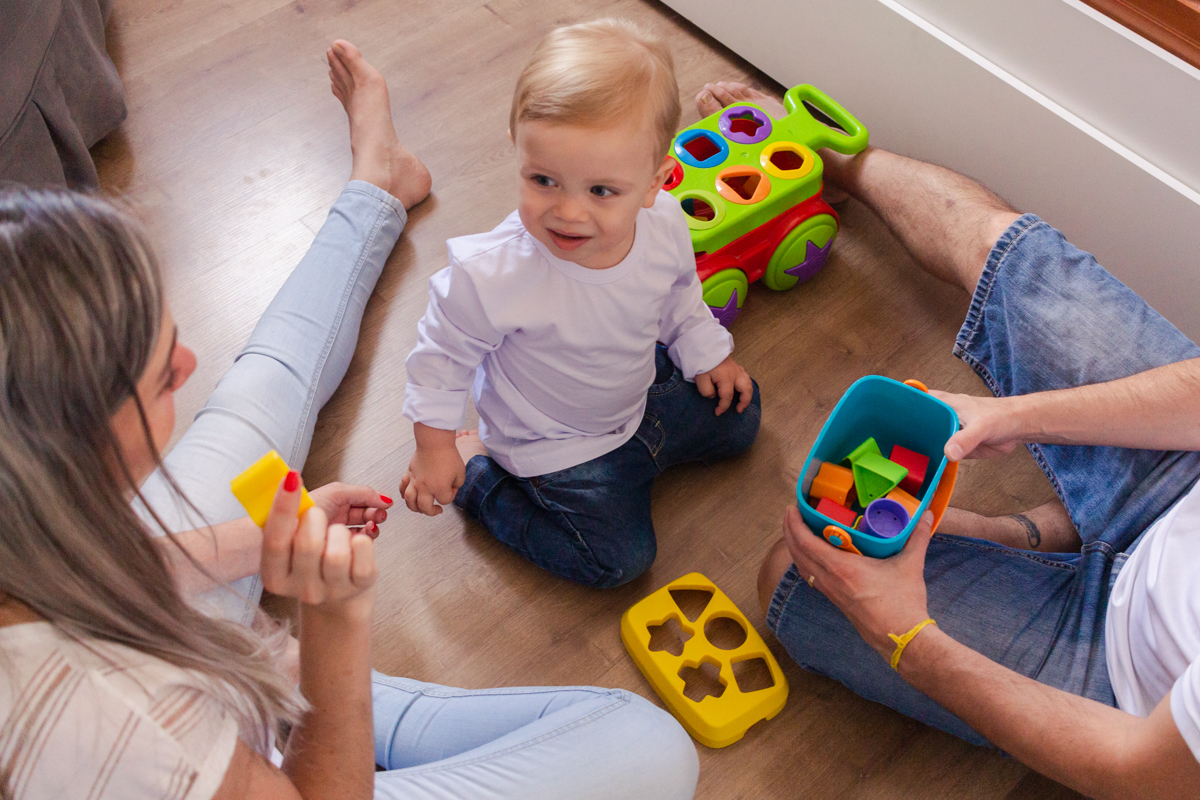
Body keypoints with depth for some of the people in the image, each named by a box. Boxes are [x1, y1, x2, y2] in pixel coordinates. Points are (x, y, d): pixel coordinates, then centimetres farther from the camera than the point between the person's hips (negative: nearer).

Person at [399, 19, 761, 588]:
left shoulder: (665, 224, -23)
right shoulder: (493, 275, -39)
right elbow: (445, 350, -20)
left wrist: (706, 353, 11)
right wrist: (435, 447, -12)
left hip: (643, 390, 6)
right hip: (556, 443, -6)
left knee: (738, 417, 17)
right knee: (618, 558, -5)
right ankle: (477, 467, 7)